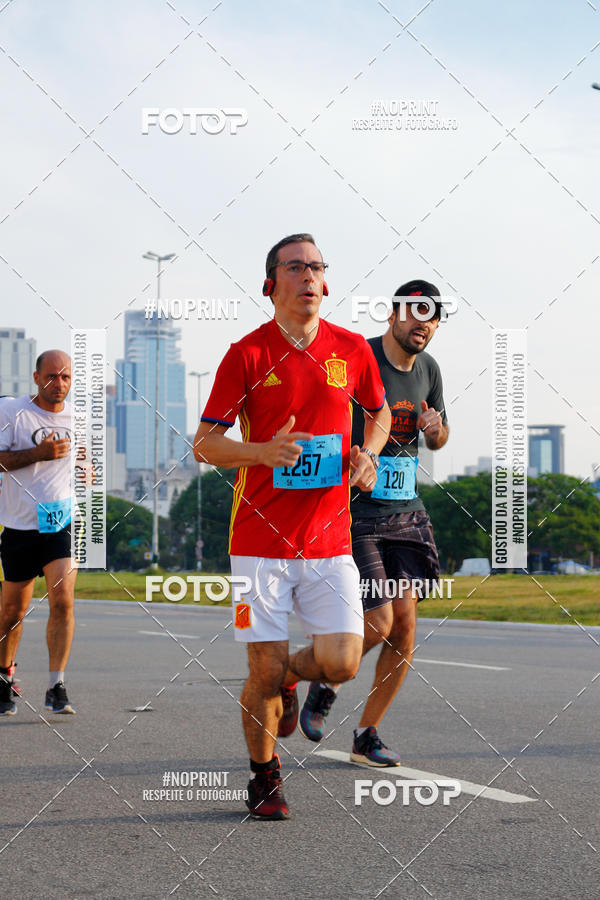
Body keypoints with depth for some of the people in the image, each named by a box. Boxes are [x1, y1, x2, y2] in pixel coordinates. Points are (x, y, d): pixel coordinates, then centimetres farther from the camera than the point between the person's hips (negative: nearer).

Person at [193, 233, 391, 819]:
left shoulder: (351, 349, 6)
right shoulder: (247, 353, -3)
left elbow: (378, 412, 25)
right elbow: (204, 444, -2)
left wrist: (368, 453, 4)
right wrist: (262, 451, -20)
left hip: (329, 539, 3)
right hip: (261, 539, -2)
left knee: (341, 662, -8)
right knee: (264, 671, -2)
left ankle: (287, 677, 28)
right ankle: (264, 778, 23)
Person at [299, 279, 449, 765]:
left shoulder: (428, 368, 9)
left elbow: (439, 440, 21)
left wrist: (435, 427, -2)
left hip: (404, 513, 6)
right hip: (353, 513, -6)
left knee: (405, 624, -1)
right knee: (379, 624, -14)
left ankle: (367, 735, 12)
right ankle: (325, 681, 17)